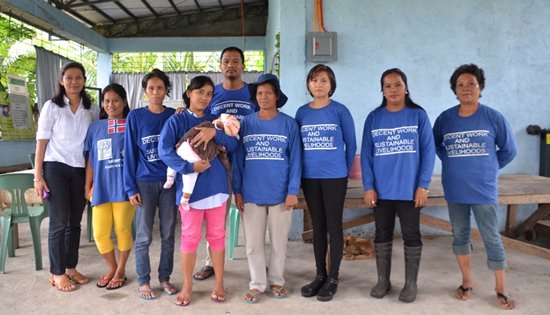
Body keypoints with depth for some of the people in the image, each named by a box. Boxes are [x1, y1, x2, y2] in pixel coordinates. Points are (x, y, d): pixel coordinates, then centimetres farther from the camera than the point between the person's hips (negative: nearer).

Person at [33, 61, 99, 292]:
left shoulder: (92, 109, 6)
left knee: (75, 221, 9)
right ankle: (57, 273, 12)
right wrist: (38, 176, -8)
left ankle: (71, 267, 23)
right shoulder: (51, 107, -2)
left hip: (81, 170, 3)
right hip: (56, 168, -3)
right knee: (59, 222, 0)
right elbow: (41, 142, -4)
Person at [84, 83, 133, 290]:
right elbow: (90, 160, 11)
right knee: (100, 233, 4)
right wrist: (87, 186, 8)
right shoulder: (96, 127, 10)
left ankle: (121, 271, 24)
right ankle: (112, 268, 27)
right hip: (101, 188, 3)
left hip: (124, 187, -3)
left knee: (123, 230, 5)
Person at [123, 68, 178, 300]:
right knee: (143, 237, 4)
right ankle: (143, 282, 19)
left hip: (170, 182, 2)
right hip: (145, 183, -2)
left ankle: (165, 278, 23)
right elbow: (130, 153, 0)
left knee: (168, 235, 9)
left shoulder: (174, 116, 5)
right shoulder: (135, 117, 0)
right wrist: (131, 188, -5)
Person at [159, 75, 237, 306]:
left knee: (217, 235, 9)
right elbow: (164, 150, -14)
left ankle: (219, 284, 23)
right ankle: (187, 286, 19)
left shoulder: (213, 121, 11)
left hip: (216, 185, 3)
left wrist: (215, 133, -16)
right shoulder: (176, 121, 0)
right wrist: (190, 167, -23)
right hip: (190, 187, -3)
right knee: (190, 237, 4)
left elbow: (233, 145, 0)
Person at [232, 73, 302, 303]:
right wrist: (237, 191, 1)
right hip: (251, 194, 2)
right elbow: (238, 159, 5)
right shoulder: (245, 124, 3)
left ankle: (276, 281, 29)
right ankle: (257, 283, 24)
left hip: (280, 193, -1)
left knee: (279, 242, 11)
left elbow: (295, 159, -3)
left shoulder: (289, 124, -2)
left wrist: (293, 191, -8)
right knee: (253, 243, 9)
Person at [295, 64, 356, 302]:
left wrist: (344, 170, 5)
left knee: (334, 226, 3)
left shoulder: (340, 111, -4)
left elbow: (351, 144, 1)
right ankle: (320, 275, 24)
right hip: (309, 177, 4)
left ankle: (333, 278, 15)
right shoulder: (302, 112, 6)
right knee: (318, 227, 12)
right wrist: (301, 172, 9)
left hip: (334, 177, -3)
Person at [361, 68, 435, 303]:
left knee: (411, 236, 8)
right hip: (381, 190, 2)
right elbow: (366, 154, 2)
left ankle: (411, 283, 23)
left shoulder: (418, 115, -1)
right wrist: (368, 187, -4)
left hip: (410, 189, -2)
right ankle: (383, 281, 27)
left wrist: (423, 186, -9)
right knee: (382, 235, 12)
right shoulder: (374, 118, 4)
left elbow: (428, 152, -3)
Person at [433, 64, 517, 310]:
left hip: (484, 190, -2)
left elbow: (509, 150, 4)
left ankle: (501, 288, 20)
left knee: (492, 238, 4)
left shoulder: (493, 117, -6)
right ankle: (467, 282, 29)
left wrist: (487, 168, 3)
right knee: (460, 235, 12)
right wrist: (453, 164, 5)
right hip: (455, 191, 3)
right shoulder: (445, 118, -1)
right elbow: (436, 145, 15)